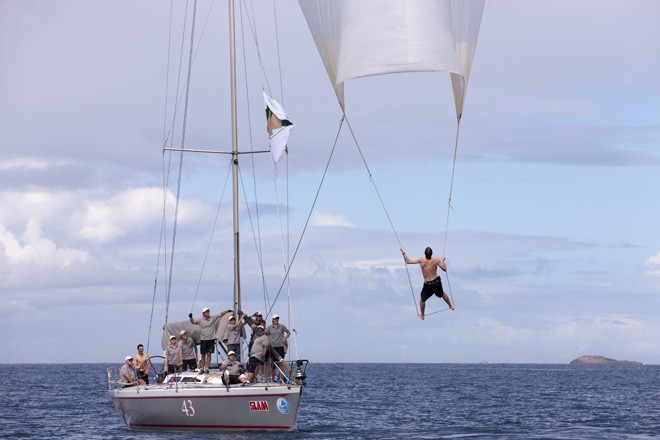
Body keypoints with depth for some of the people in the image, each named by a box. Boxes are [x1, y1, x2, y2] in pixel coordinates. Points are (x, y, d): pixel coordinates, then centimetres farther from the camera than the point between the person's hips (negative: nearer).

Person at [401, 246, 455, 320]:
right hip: (437, 282, 2)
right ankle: (451, 305, 52)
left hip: (428, 284, -2)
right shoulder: (436, 260, -15)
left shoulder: (421, 261, -19)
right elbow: (444, 269, -3)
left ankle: (422, 315, 34)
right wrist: (442, 261, 13)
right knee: (442, 294, 32)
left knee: (422, 299, 21)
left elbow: (408, 261, -16)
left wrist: (403, 253, -4)